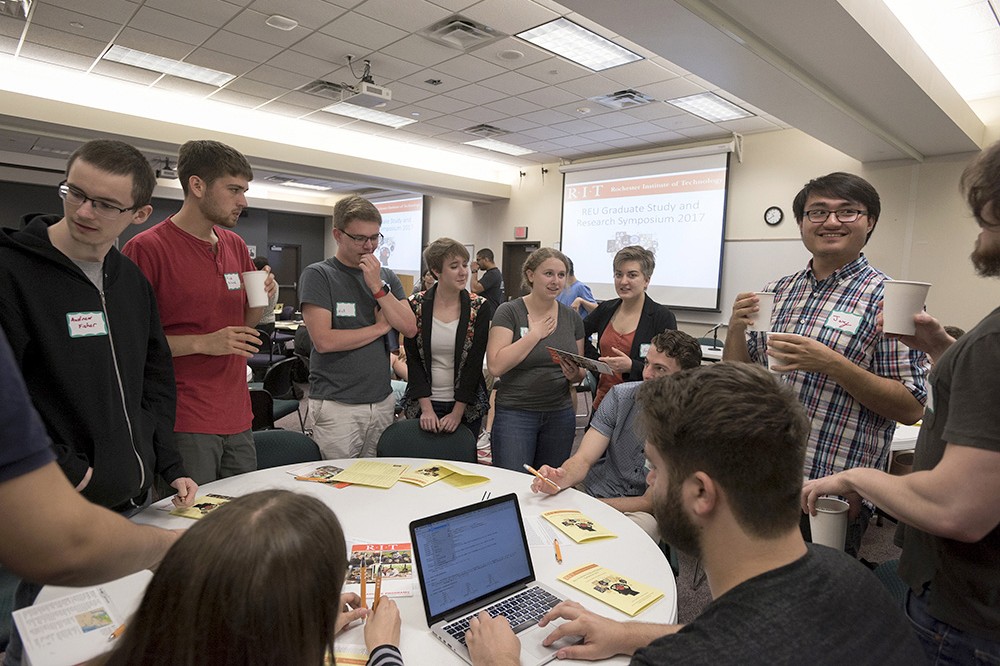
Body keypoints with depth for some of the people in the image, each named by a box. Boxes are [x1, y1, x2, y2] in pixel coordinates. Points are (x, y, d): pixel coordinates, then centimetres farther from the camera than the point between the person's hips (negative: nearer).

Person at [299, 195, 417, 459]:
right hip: (336, 405, -4)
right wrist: (380, 327, -5)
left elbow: (410, 328, -1)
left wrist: (378, 287, -11)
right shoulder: (318, 275, -5)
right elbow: (324, 340, -16)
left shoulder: (386, 277, 10)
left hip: (382, 400, 5)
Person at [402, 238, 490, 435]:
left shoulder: (479, 308, -6)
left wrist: (457, 413, -12)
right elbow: (413, 361, -6)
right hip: (421, 403, 0)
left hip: (467, 405, 0)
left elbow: (474, 363, -9)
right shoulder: (415, 306, -5)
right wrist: (426, 408, -13)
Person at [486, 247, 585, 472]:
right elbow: (496, 366, -19)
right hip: (515, 414, -4)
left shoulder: (572, 318, 6)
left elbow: (580, 373, 14)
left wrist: (575, 374, -9)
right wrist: (535, 334, -15)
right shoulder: (509, 312, -7)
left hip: (561, 414, 4)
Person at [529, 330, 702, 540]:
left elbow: (650, 503, -13)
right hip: (590, 489, 3)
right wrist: (561, 478, -35)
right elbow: (584, 459, -12)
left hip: (639, 512, -2)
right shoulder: (621, 395, -7)